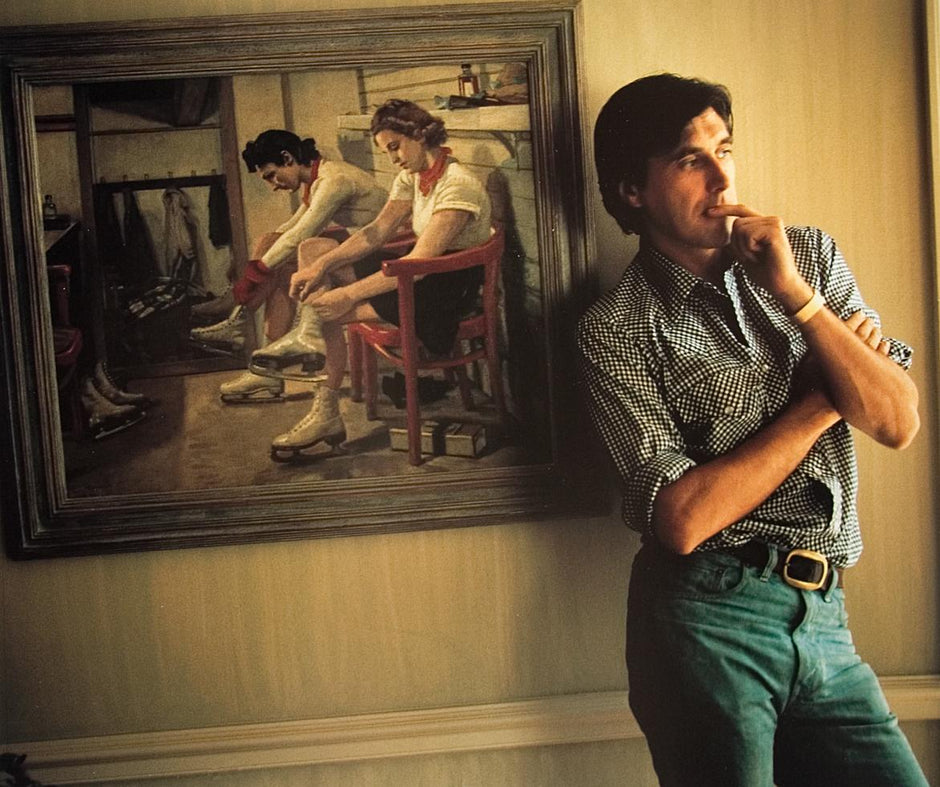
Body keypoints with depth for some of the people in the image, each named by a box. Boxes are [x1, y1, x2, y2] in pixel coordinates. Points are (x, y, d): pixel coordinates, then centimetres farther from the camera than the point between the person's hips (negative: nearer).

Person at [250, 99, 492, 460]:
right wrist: (322, 265, -12)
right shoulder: (411, 176, 5)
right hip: (423, 272, 10)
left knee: (326, 309, -22)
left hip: (451, 289, -10)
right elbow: (377, 231, 2)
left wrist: (349, 293, -30)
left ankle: (326, 413, -7)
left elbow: (419, 262, -29)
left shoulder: (458, 185, -23)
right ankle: (310, 337, -14)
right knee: (313, 251, 2)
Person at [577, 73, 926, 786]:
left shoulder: (811, 254, 8)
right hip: (713, 622, -4)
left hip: (824, 619, 4)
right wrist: (822, 399, -7)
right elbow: (683, 520, -15)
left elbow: (899, 424, -1)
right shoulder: (618, 330, -6)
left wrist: (795, 294, -12)